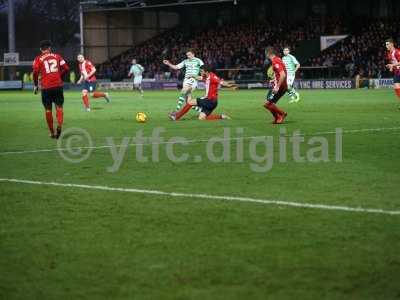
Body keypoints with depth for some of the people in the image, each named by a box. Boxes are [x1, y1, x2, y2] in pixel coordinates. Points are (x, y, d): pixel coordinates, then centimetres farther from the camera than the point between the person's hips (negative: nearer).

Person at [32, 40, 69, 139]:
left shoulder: (38, 59, 3)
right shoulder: (57, 56, 9)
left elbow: (35, 72, -9)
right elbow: (66, 69, 4)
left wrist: (35, 85, 3)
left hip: (46, 87, -1)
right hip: (58, 85, 1)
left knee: (48, 110, 11)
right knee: (59, 107, 8)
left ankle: (52, 132, 15)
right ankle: (59, 125, -20)